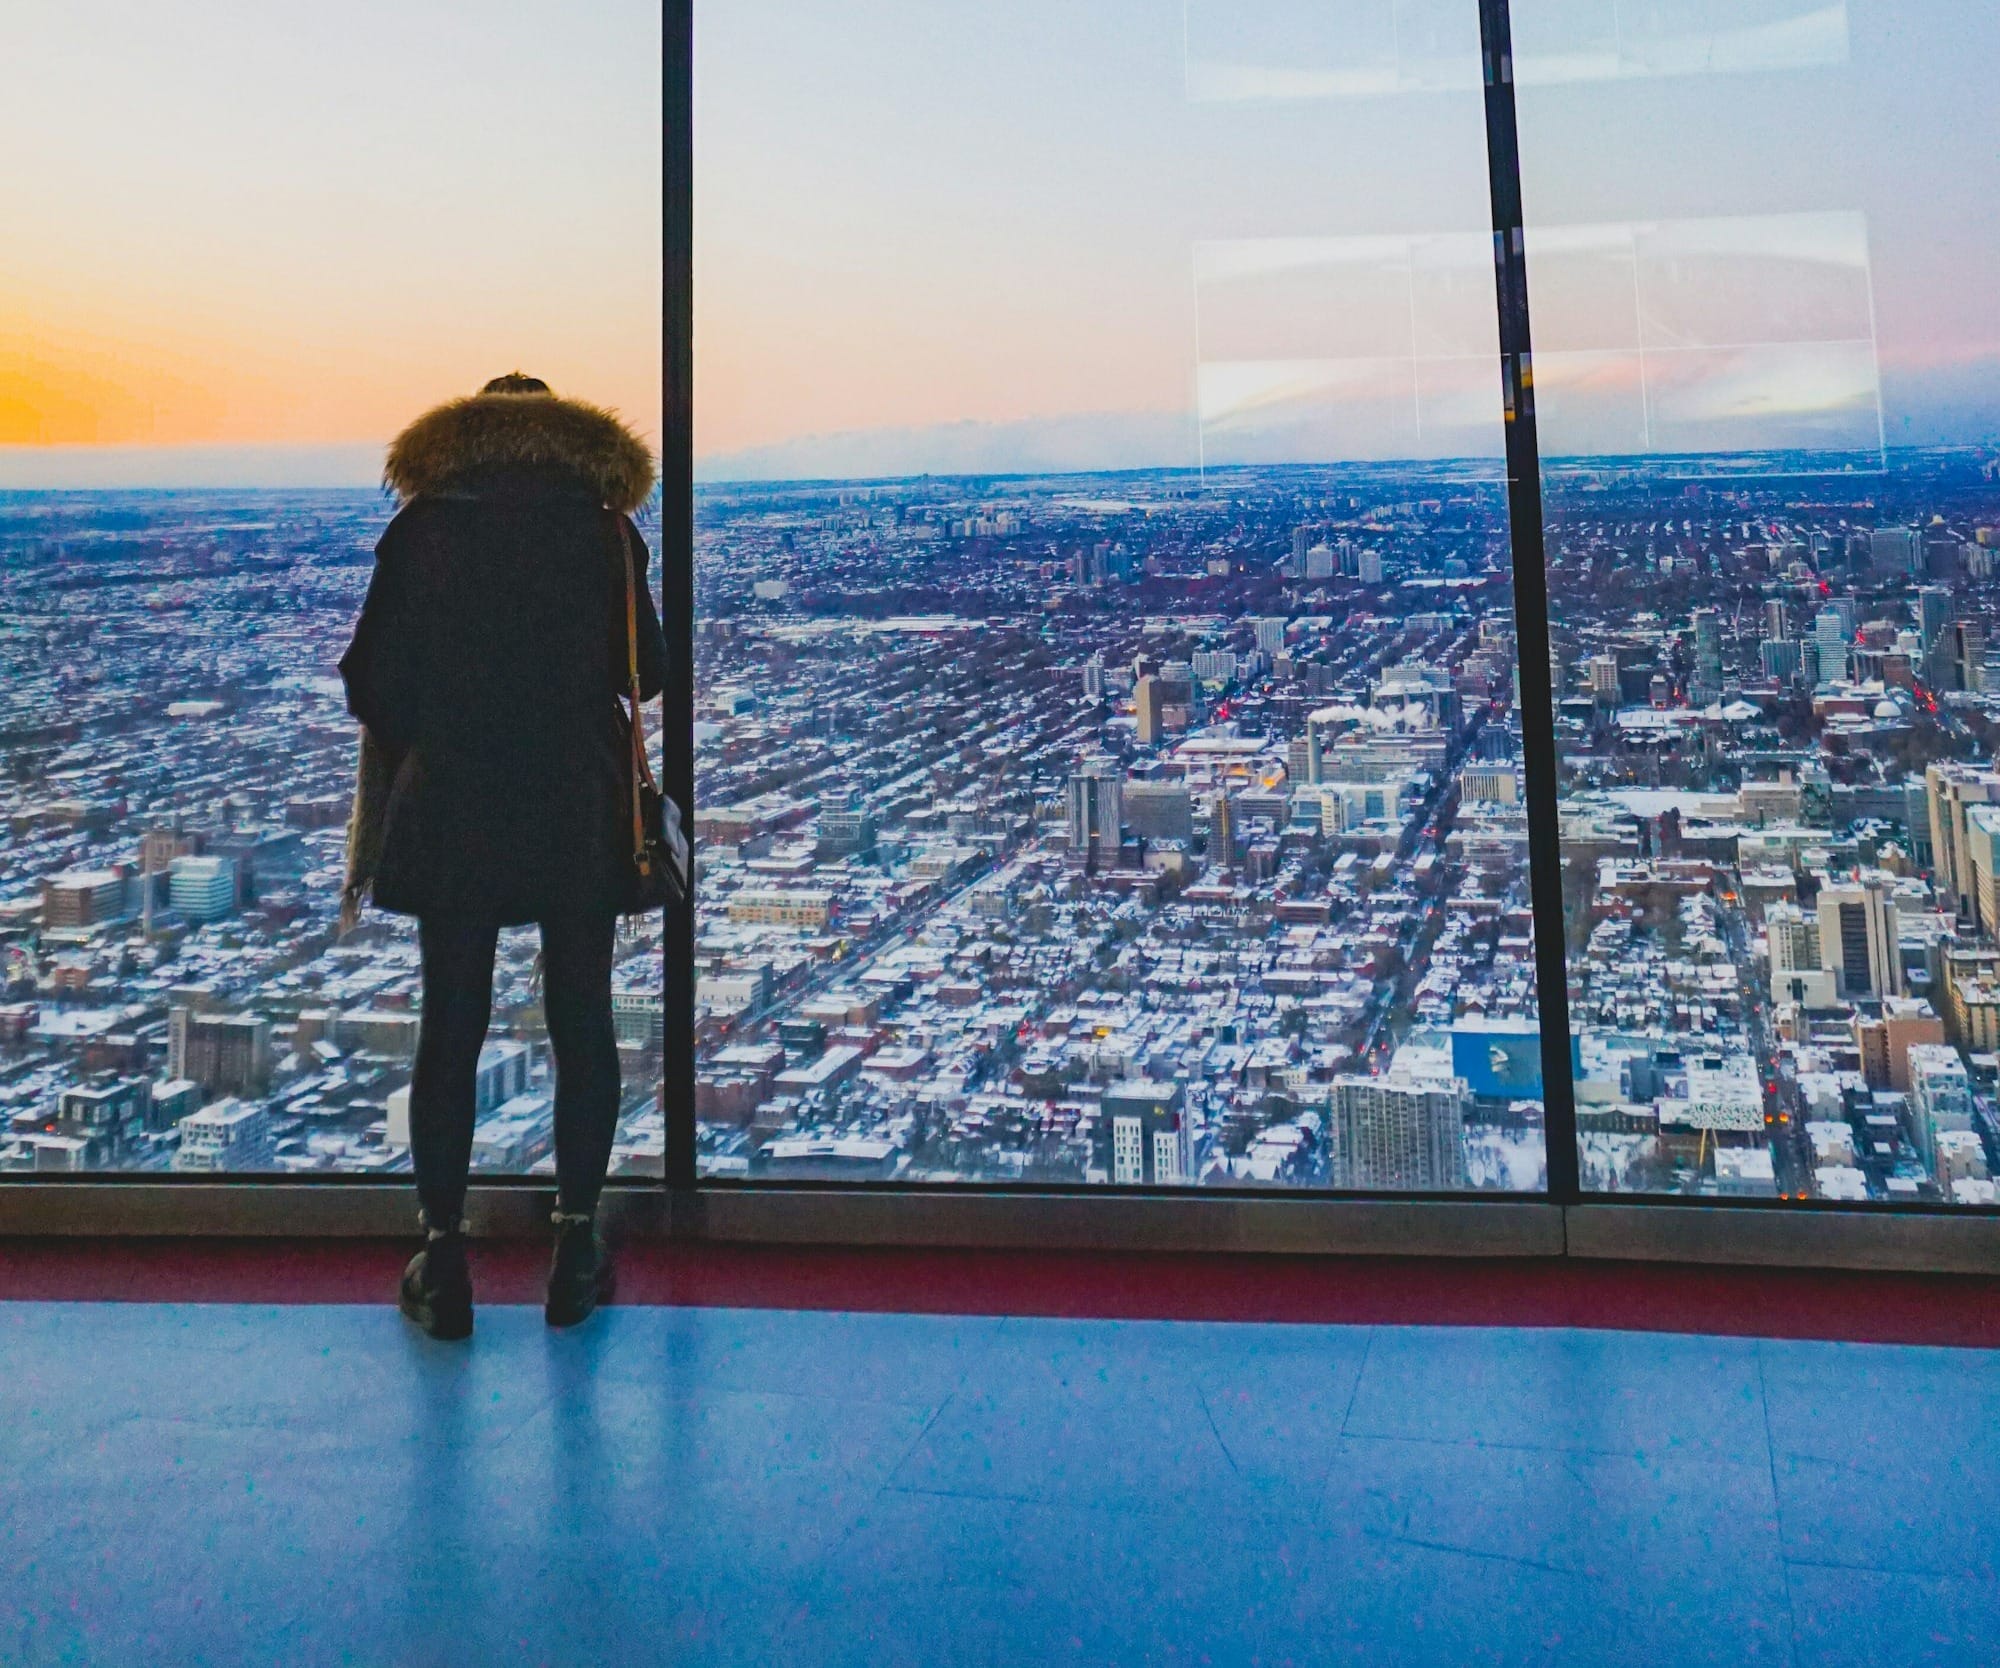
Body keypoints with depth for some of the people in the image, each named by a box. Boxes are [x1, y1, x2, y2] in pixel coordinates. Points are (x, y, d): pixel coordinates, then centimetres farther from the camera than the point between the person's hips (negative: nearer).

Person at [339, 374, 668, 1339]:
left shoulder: (422, 525, 1)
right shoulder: (605, 529, 1)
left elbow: (372, 680, 1)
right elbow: (647, 675, 4)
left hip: (451, 808, 0)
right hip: (580, 814, 0)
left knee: (450, 1028, 6)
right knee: (581, 1024, 9)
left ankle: (443, 1261, 10)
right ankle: (577, 1248, 14)